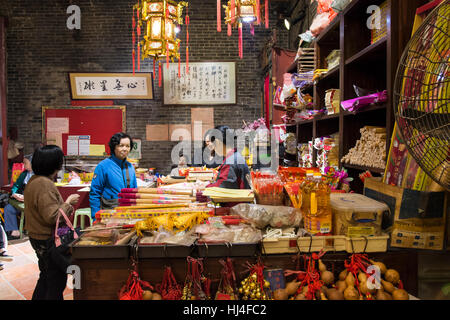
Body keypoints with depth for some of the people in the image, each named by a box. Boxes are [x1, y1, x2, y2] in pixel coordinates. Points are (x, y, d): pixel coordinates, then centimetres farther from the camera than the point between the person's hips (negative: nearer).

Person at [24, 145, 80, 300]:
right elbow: (52, 217, -29)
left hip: (38, 238, 10)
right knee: (57, 281, 4)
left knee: (46, 276, 24)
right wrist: (68, 203, -16)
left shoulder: (34, 180, 7)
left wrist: (65, 205, 7)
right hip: (48, 240, -10)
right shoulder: (44, 184, -25)